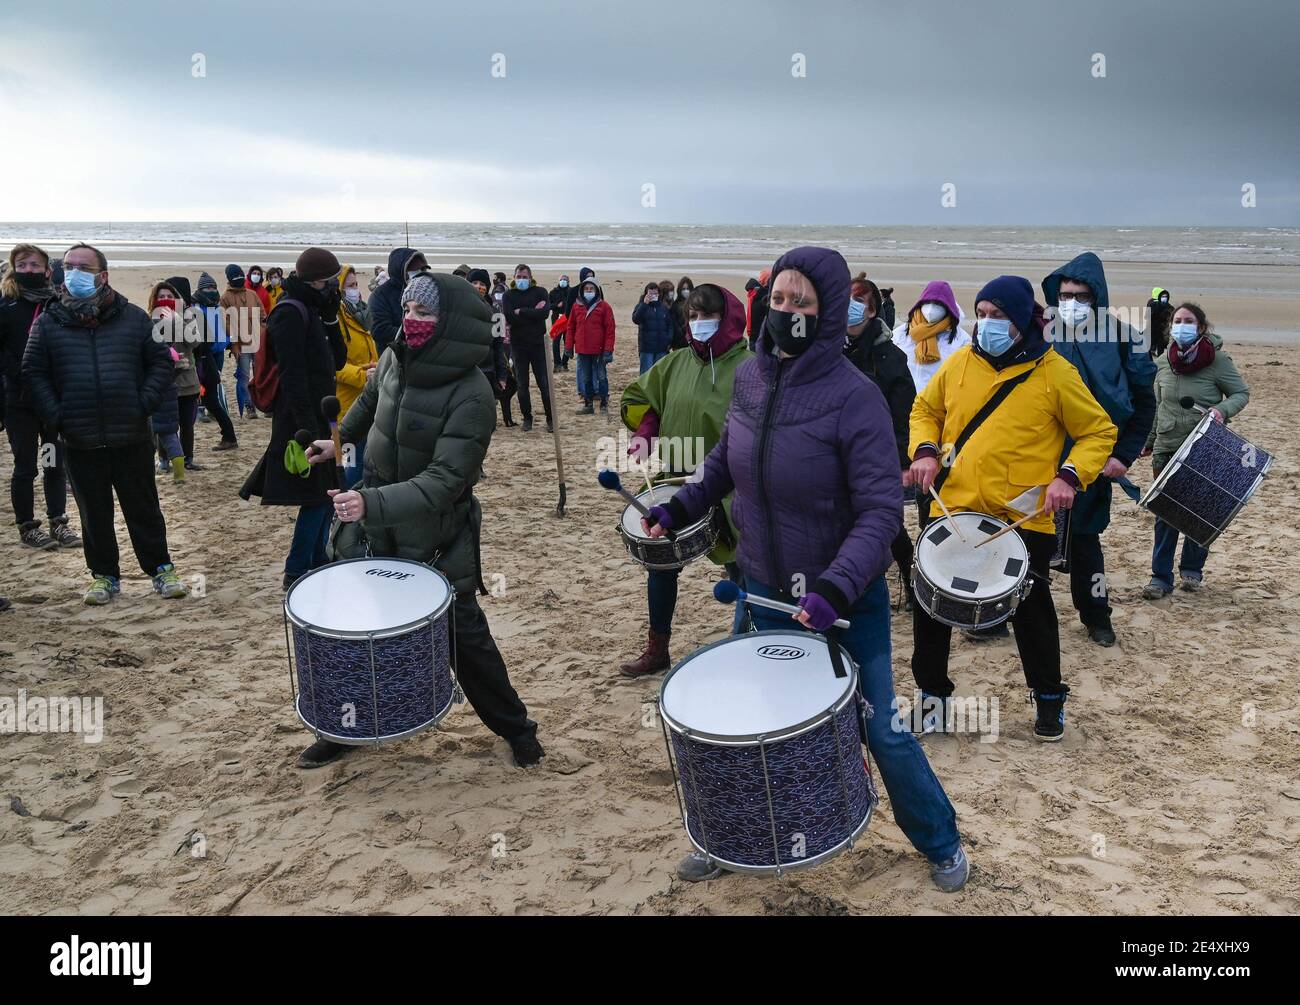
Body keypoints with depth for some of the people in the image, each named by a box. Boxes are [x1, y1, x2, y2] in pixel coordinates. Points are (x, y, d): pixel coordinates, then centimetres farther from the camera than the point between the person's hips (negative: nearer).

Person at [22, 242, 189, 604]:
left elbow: (161, 362, 5)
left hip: (132, 438, -1)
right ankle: (104, 575, 22)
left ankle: (161, 570, 18)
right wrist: (55, 416, -8)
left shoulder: (133, 317, 3)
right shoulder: (48, 322, 4)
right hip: (81, 442, 1)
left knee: (144, 509, 8)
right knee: (94, 513, 10)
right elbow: (33, 373, 4)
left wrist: (144, 404, -7)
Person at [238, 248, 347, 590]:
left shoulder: (310, 310, 15)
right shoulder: (291, 312, -14)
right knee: (317, 495, -6)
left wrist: (330, 319, 2)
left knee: (326, 493, 15)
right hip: (301, 420, -10)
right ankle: (295, 572, 2)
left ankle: (317, 562, 27)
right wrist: (307, 427, -24)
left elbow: (337, 361, 15)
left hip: (316, 417, 10)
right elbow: (292, 376, -21)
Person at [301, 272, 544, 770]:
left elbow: (445, 481, -32)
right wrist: (340, 439, 29)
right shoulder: (394, 358, -5)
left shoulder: (471, 397, -26)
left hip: (432, 537, -6)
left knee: (463, 634, 6)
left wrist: (372, 502, -40)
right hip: (372, 530, 6)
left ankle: (515, 728, 26)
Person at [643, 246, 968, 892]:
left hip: (847, 601, -4)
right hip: (766, 590, 5)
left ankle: (941, 844, 32)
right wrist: (682, 507, 6)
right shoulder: (749, 378, -4)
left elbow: (882, 510, -24)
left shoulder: (854, 397, -22)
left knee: (880, 729, 7)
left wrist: (838, 586, -35)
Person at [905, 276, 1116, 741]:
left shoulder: (1054, 372, -7)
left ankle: (1049, 698, 31)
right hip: (953, 509, 4)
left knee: (1030, 611, 9)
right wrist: (925, 450, -1)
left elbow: (1098, 432, -1)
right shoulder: (960, 363, 4)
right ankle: (932, 694, 25)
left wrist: (1070, 477, -16)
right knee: (931, 604, 7)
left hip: (1023, 518, -3)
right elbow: (925, 410, 18)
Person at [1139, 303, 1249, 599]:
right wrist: (1149, 441, 18)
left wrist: (1223, 409, -23)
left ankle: (1192, 569, 27)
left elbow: (1242, 393, -2)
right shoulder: (1163, 363, 3)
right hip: (1166, 450, 3)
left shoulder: (1217, 360, -9)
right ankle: (1161, 576, 6)